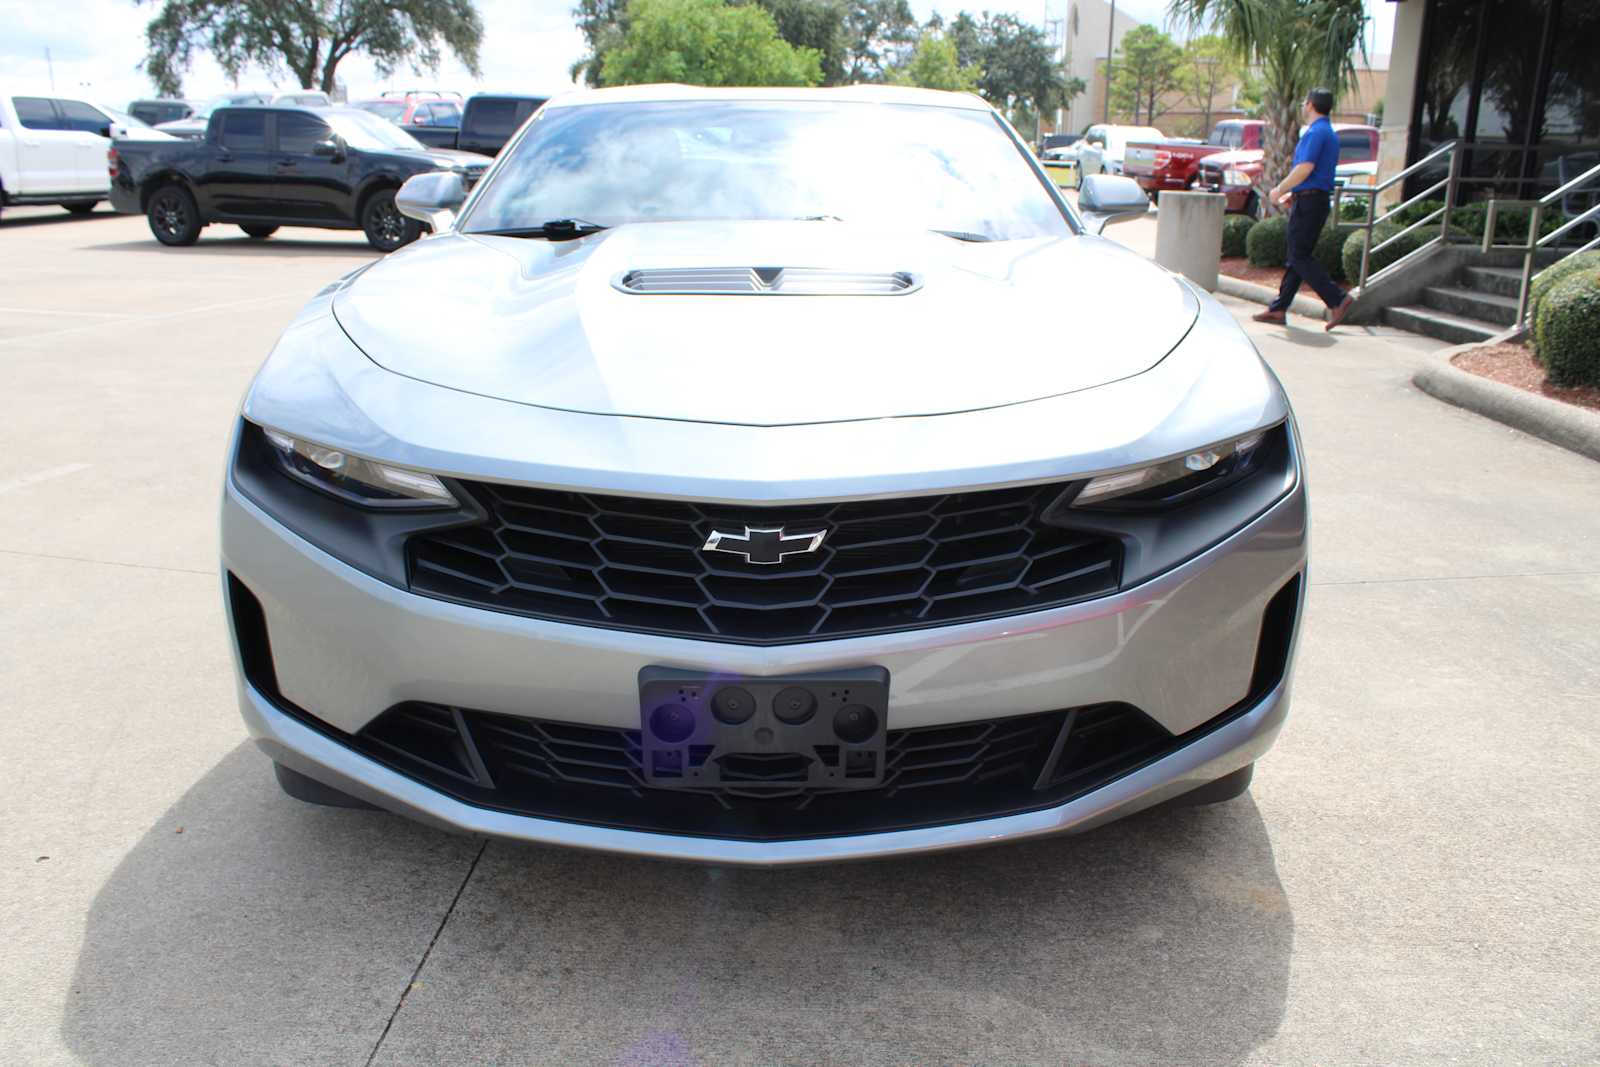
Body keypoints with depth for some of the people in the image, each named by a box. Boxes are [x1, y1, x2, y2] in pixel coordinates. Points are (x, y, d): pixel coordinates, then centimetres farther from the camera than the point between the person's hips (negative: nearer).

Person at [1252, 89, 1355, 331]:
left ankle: (1338, 299, -14)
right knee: (1298, 256, 10)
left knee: (1300, 257, -9)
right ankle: (1279, 308, 13)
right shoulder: (1329, 133, 19)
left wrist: (1280, 190, -11)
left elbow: (1305, 168, -21)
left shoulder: (1316, 132, -13)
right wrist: (1293, 193, 22)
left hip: (1308, 202, -10)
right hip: (1317, 200, 10)